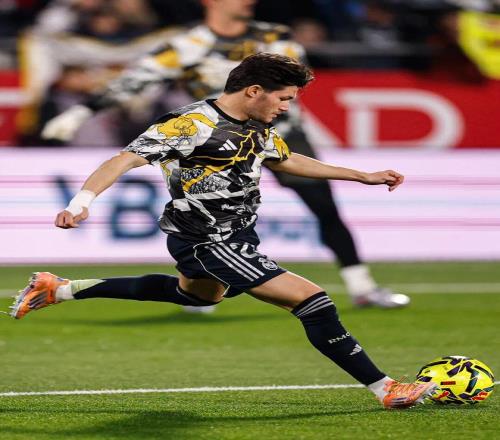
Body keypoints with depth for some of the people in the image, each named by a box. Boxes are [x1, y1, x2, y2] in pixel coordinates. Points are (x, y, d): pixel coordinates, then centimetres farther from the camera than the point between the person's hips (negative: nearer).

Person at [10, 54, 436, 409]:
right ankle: (385, 389, -11)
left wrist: (365, 176, 24)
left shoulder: (260, 129, 2)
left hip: (236, 237, 11)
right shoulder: (194, 125, -25)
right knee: (311, 299, -17)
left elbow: (288, 160, 22)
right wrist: (81, 202, -42)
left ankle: (60, 289, 42)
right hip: (208, 244, -11)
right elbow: (124, 160, -28)